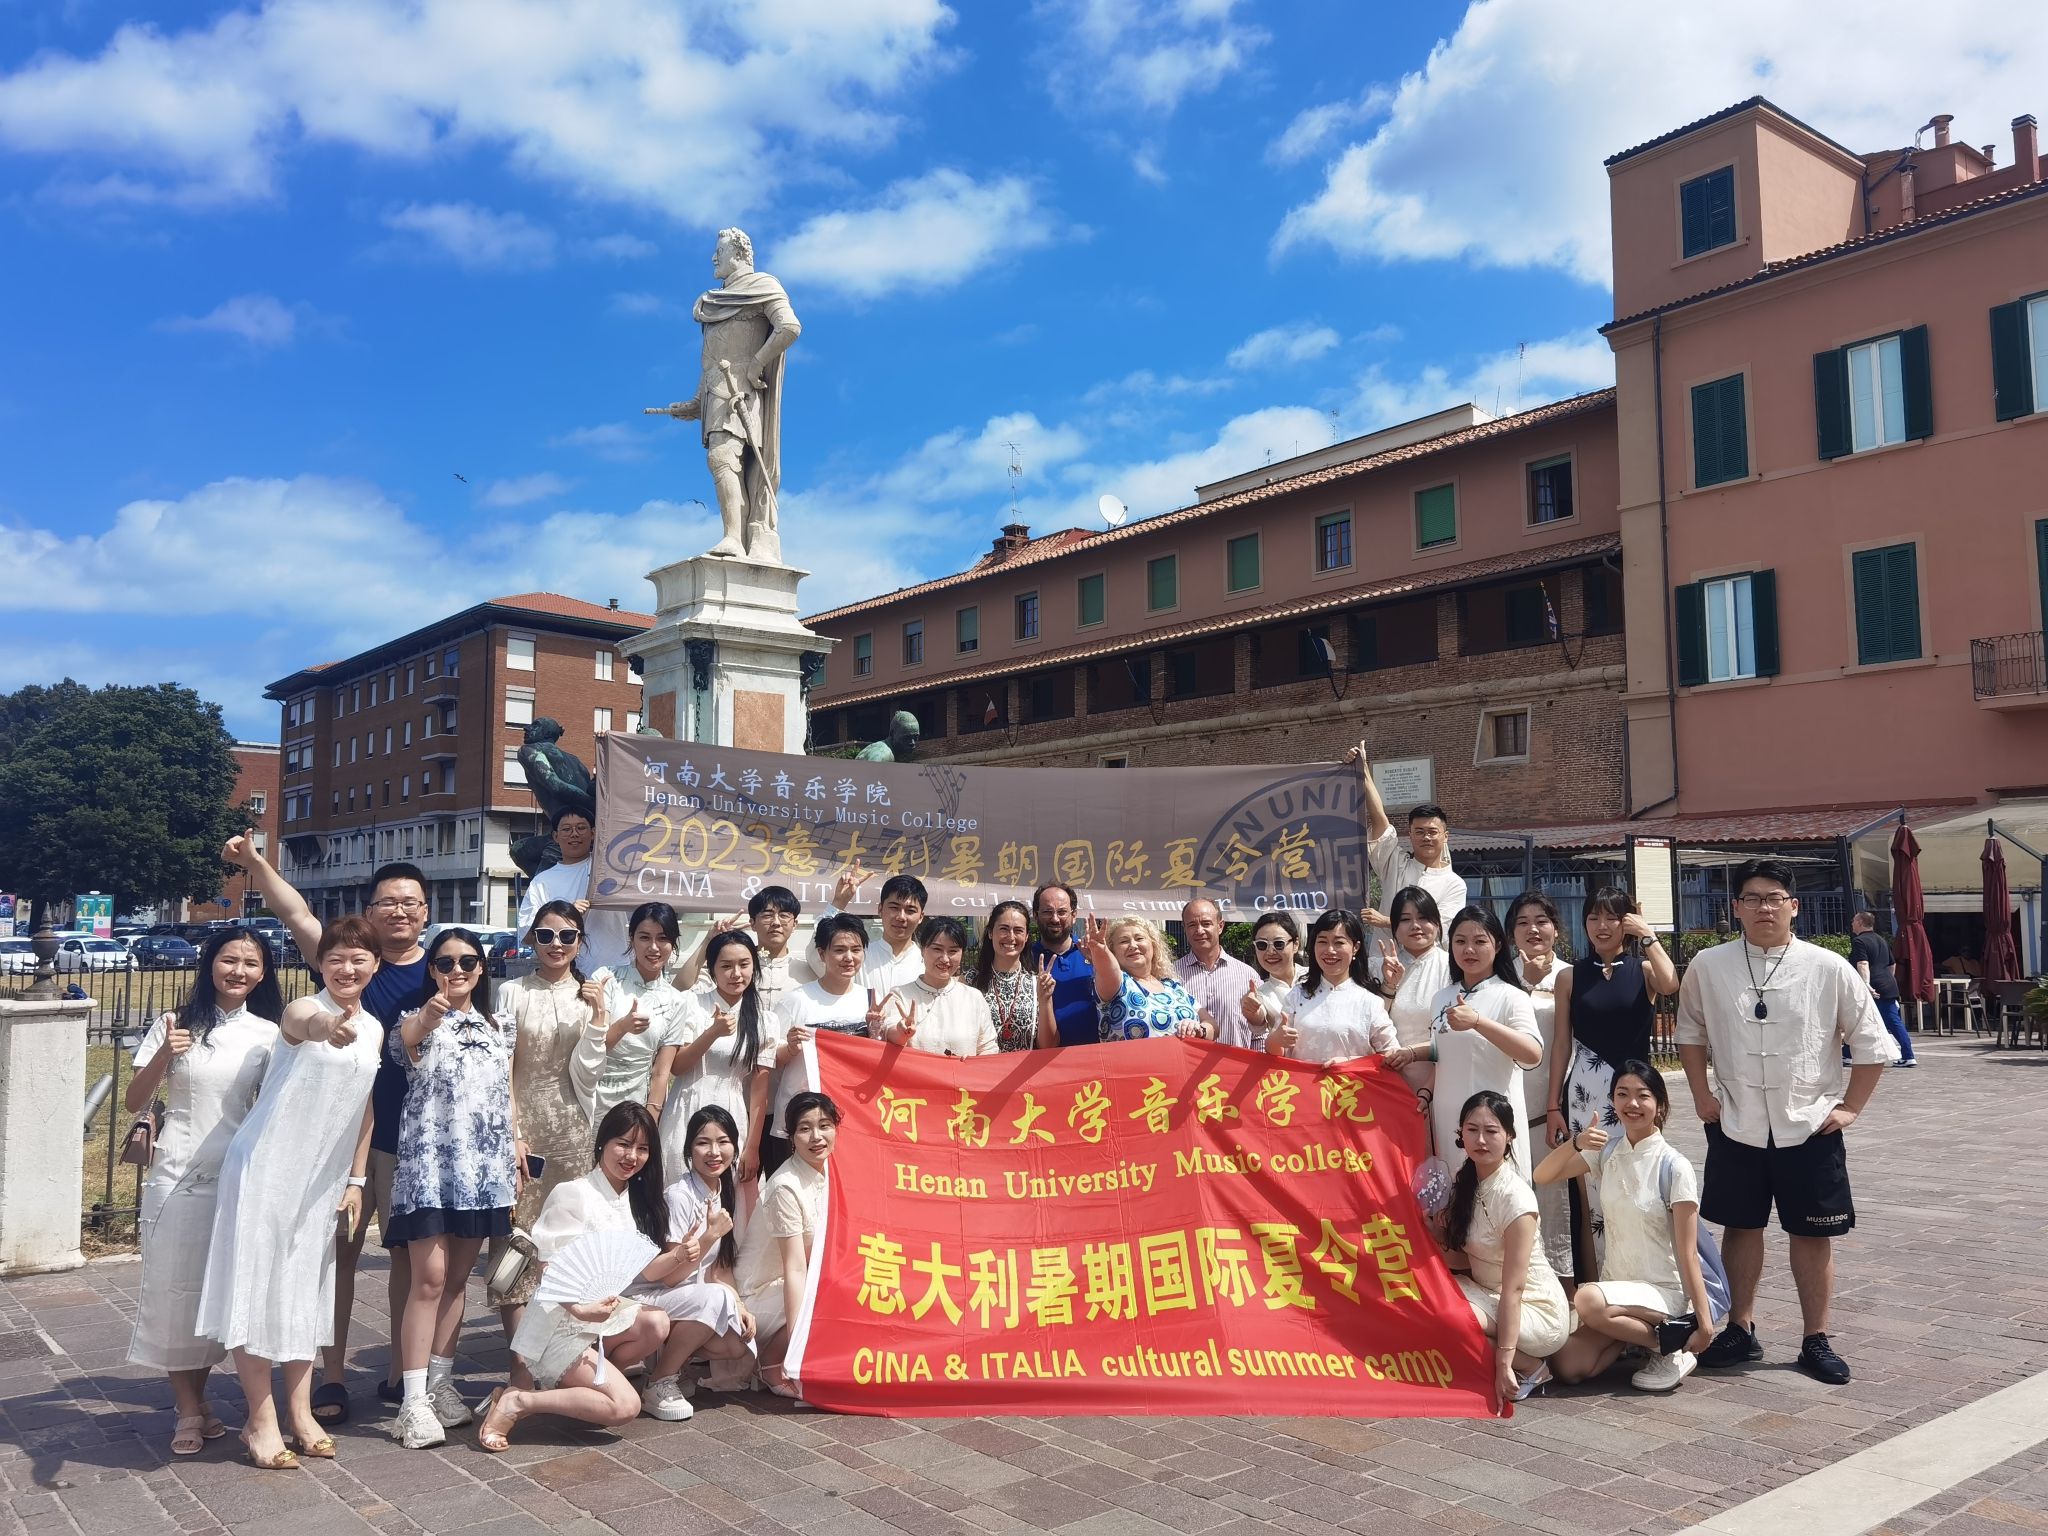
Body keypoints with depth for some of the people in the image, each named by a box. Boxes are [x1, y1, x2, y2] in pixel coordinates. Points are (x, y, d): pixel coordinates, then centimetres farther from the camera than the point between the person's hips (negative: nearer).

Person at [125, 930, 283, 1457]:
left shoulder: (267, 1035, 2)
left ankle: (197, 1400, 25)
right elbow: (135, 1103, -1)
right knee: (172, 1289, 1)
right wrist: (163, 1056, -17)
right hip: (177, 1177, -1)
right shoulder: (175, 1025, -2)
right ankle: (188, 1410, 14)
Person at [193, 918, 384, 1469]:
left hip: (322, 1177, 6)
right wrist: (327, 1027, -65)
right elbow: (307, 1024, -42)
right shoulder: (302, 1011, -15)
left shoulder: (374, 1029, 6)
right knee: (258, 1284, -2)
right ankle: (261, 1422, 10)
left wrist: (355, 1179, 10)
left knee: (306, 1289, 13)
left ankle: (300, 1413, 23)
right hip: (266, 1167, -6)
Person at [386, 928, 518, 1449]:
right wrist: (428, 1017, -52)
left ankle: (439, 1382, 22)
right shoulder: (418, 1021, -2)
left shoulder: (500, 1028, 13)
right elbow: (407, 1038, -29)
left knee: (458, 1279, 11)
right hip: (430, 1165, -4)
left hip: (485, 1169, 5)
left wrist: (517, 1158, 11)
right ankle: (413, 1401, -5)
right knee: (429, 1280, -9)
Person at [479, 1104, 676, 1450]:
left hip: (606, 1318, 8)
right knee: (625, 1406, -21)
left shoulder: (637, 1201, 9)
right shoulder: (573, 1195, -15)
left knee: (656, 1323, -22)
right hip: (560, 1326, -8)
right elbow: (549, 1268, -18)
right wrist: (579, 1309, -33)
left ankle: (568, 1383, -3)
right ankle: (515, 1402, -11)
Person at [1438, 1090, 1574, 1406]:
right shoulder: (1466, 1181, 1)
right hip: (1488, 1295, 8)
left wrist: (1504, 1360, -27)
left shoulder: (1515, 1196, -22)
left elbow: (1514, 1288, -24)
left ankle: (1529, 1367, -7)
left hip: (1538, 1310, -8)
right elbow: (1466, 1257, 5)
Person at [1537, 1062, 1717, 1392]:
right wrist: (1575, 1143, -23)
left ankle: (1671, 1346, -8)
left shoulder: (1674, 1167, -14)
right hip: (1617, 1283, 5)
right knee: (1565, 1367, -12)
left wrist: (1704, 1324, -15)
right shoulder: (1607, 1152, 1)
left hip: (1664, 1291, -5)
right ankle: (1635, 1331, 12)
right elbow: (1542, 1177, -5)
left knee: (1587, 1300, -33)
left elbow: (1687, 1254, -13)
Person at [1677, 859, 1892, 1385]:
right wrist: (1702, 1095, 4)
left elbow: (1872, 1044, 1)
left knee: (1813, 1234, 8)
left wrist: (1850, 1107, -1)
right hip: (1736, 1126, 1)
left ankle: (1816, 1342, 23)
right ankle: (1741, 1330, 27)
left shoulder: (1829, 969, -8)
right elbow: (1691, 1032, 11)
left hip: (1810, 1127, -1)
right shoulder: (1708, 966, -4)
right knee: (1740, 1227, 12)